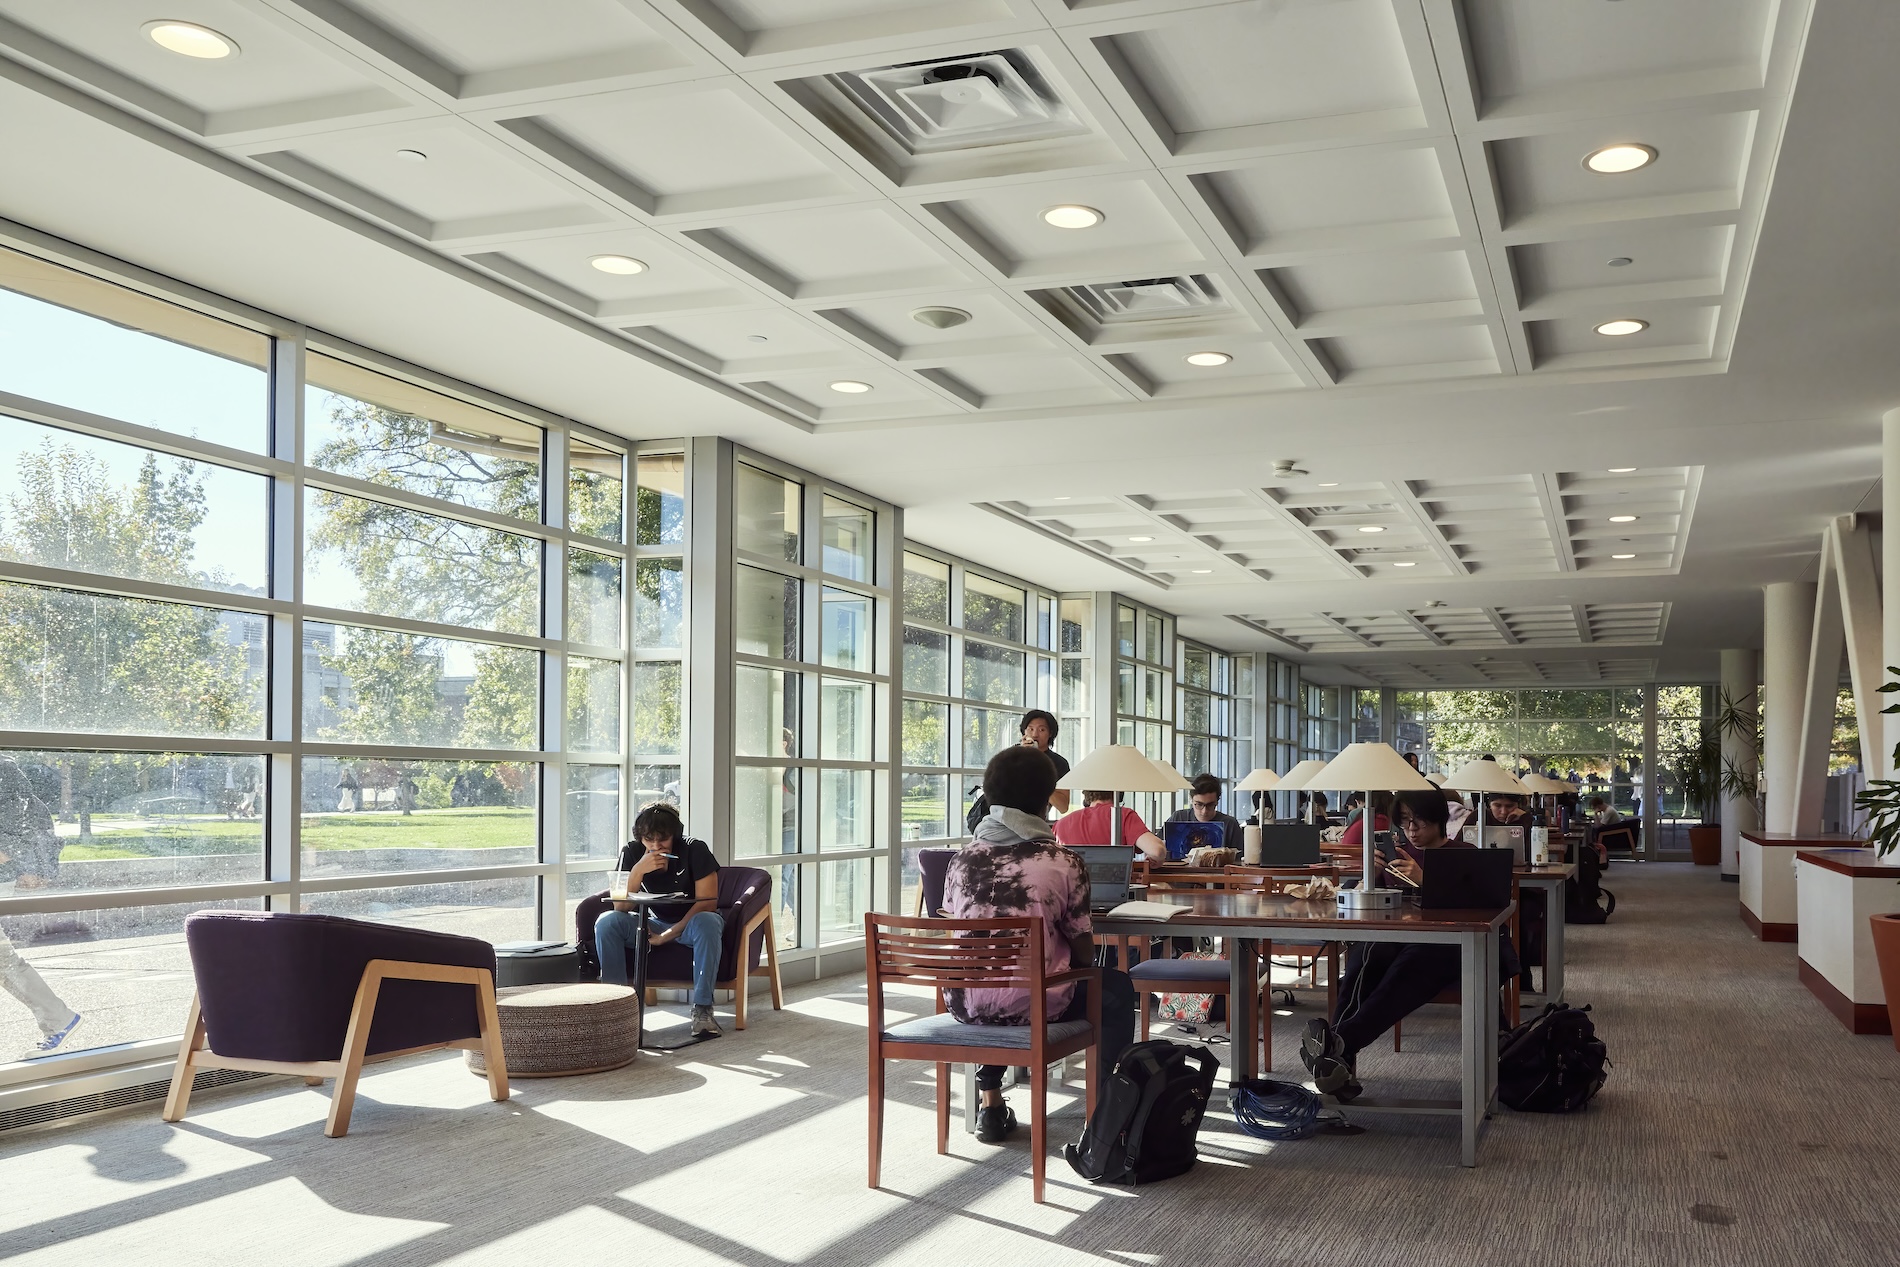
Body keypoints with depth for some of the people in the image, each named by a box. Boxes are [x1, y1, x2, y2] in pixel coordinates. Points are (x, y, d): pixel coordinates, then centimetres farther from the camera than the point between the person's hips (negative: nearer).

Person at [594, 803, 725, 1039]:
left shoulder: (695, 851, -17)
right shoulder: (632, 853, -9)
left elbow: (707, 902, -19)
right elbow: (620, 907, -16)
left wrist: (669, 935, -24)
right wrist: (640, 869, -32)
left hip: (689, 924, -3)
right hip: (653, 924, 3)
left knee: (708, 923, -38)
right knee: (607, 923, -21)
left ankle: (702, 1009, -32)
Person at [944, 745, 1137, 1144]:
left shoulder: (963, 859, 1)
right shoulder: (1064, 862, -8)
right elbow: (1084, 952, -2)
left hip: (963, 1003, 4)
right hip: (1033, 1005, -3)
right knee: (1116, 986, 24)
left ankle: (989, 1103, 37)